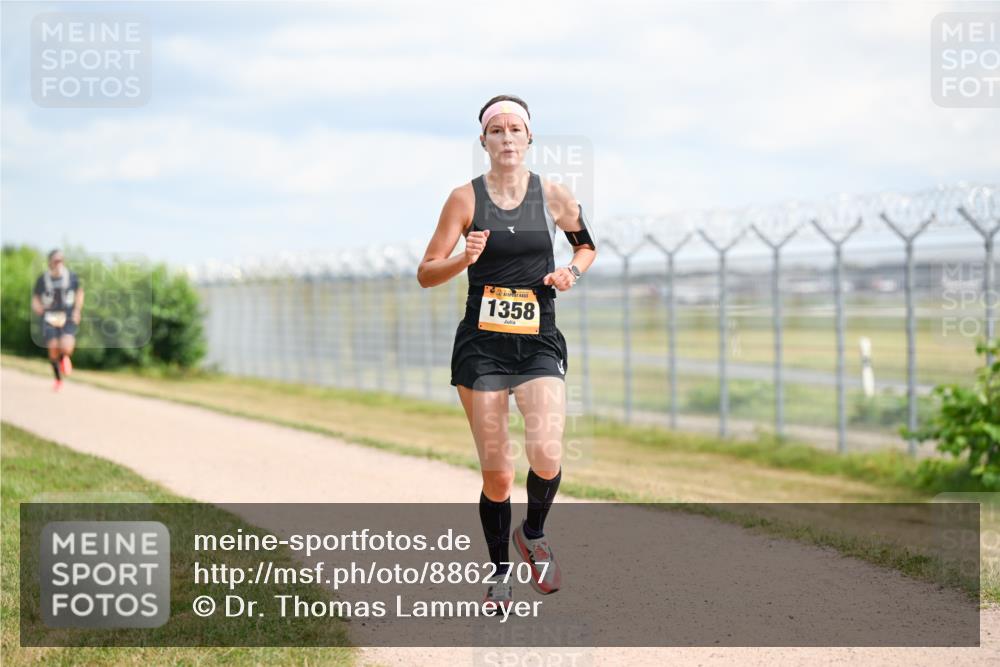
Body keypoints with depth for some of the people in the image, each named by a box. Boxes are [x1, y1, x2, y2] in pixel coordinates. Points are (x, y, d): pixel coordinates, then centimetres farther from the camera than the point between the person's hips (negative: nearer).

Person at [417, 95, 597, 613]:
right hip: (481, 344, -1)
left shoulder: (554, 196, 3)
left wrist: (572, 271, -1)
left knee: (546, 453, -20)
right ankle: (500, 573, 21)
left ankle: (533, 534, 11)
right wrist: (465, 259, -19)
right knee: (496, 474, -1)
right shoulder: (466, 199, -1)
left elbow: (586, 245, 20)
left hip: (539, 343, 1)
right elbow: (426, 273, 0)